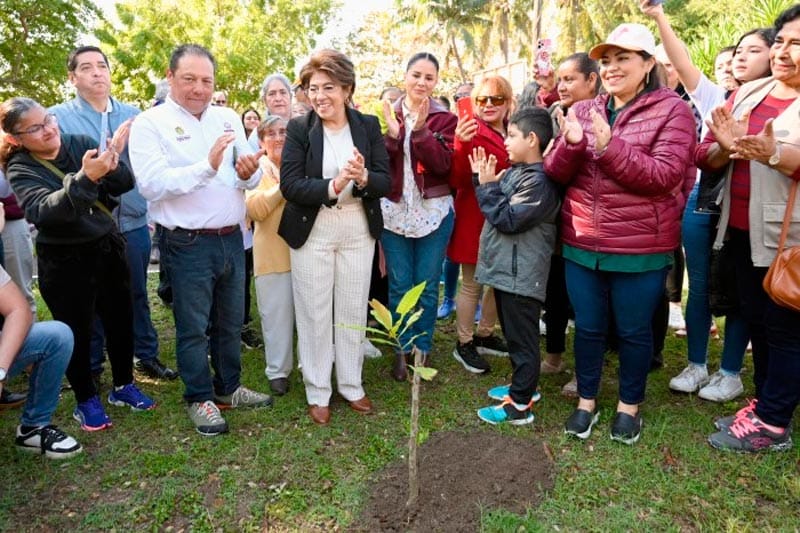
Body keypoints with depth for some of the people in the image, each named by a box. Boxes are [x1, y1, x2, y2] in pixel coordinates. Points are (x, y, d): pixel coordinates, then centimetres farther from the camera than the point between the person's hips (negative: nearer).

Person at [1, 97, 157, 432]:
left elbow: (125, 184, -8)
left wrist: (112, 166, -30)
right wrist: (85, 178, -43)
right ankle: (86, 401, 27)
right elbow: (44, 211, -30)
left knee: (120, 320, 13)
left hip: (108, 247, 3)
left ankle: (123, 386, 33)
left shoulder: (80, 143, -3)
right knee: (77, 331, 7)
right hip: (65, 262, -3)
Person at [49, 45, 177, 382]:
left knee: (137, 295, 15)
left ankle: (146, 355, 31)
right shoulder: (58, 117, -3)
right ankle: (90, 367, 29)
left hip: (132, 223, 2)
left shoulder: (133, 114, 6)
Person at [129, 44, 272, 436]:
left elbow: (253, 176, 5)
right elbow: (152, 184, -19)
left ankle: (228, 388, 36)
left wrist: (248, 173, -19)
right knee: (193, 327, 8)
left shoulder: (228, 118, 8)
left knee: (231, 322, 17)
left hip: (231, 239, 5)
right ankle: (200, 398, 26)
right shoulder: (150, 124, -6)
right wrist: (207, 166, -28)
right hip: (187, 245, -5)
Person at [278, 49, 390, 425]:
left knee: (353, 310, 12)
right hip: (312, 232, -2)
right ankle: (317, 392, 24)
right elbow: (290, 186, -14)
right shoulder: (299, 129, -5)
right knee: (314, 313, 7)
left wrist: (363, 178, -26)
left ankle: (351, 385, 30)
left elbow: (386, 181, -4)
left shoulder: (369, 126, 1)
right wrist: (333, 185, -29)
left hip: (358, 229, 2)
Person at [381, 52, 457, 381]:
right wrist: (392, 134, -17)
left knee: (427, 287, 6)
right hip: (394, 211, 1)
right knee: (399, 286, 6)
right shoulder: (388, 115, 6)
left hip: (433, 212, -1)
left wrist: (421, 130, -22)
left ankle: (422, 350, 21)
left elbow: (444, 165, -12)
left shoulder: (444, 119, 2)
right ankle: (402, 350, 21)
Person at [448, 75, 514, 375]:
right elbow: (456, 180, -19)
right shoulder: (471, 132, -11)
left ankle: (485, 336, 34)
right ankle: (464, 344, 19)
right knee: (472, 285, 3)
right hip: (475, 218, -7)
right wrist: (462, 145, -32)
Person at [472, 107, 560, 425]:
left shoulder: (539, 181, -19)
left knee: (522, 339, 0)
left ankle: (520, 405, 10)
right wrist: (483, 180, 5)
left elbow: (507, 219, -21)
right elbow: (498, 205, 18)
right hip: (506, 268, 10)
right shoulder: (514, 171, 11)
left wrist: (487, 186, -13)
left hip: (520, 275, -10)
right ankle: (523, 385, 36)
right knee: (512, 334, 21)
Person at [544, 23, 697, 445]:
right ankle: (586, 401, 33)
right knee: (587, 327, 14)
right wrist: (571, 143, -18)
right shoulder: (582, 111, 7)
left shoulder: (672, 110, -5)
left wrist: (610, 147, -26)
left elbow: (665, 176, -16)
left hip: (641, 249, -3)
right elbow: (556, 173, 2)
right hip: (581, 245, 4)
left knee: (634, 330, 12)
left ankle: (629, 405, 33)